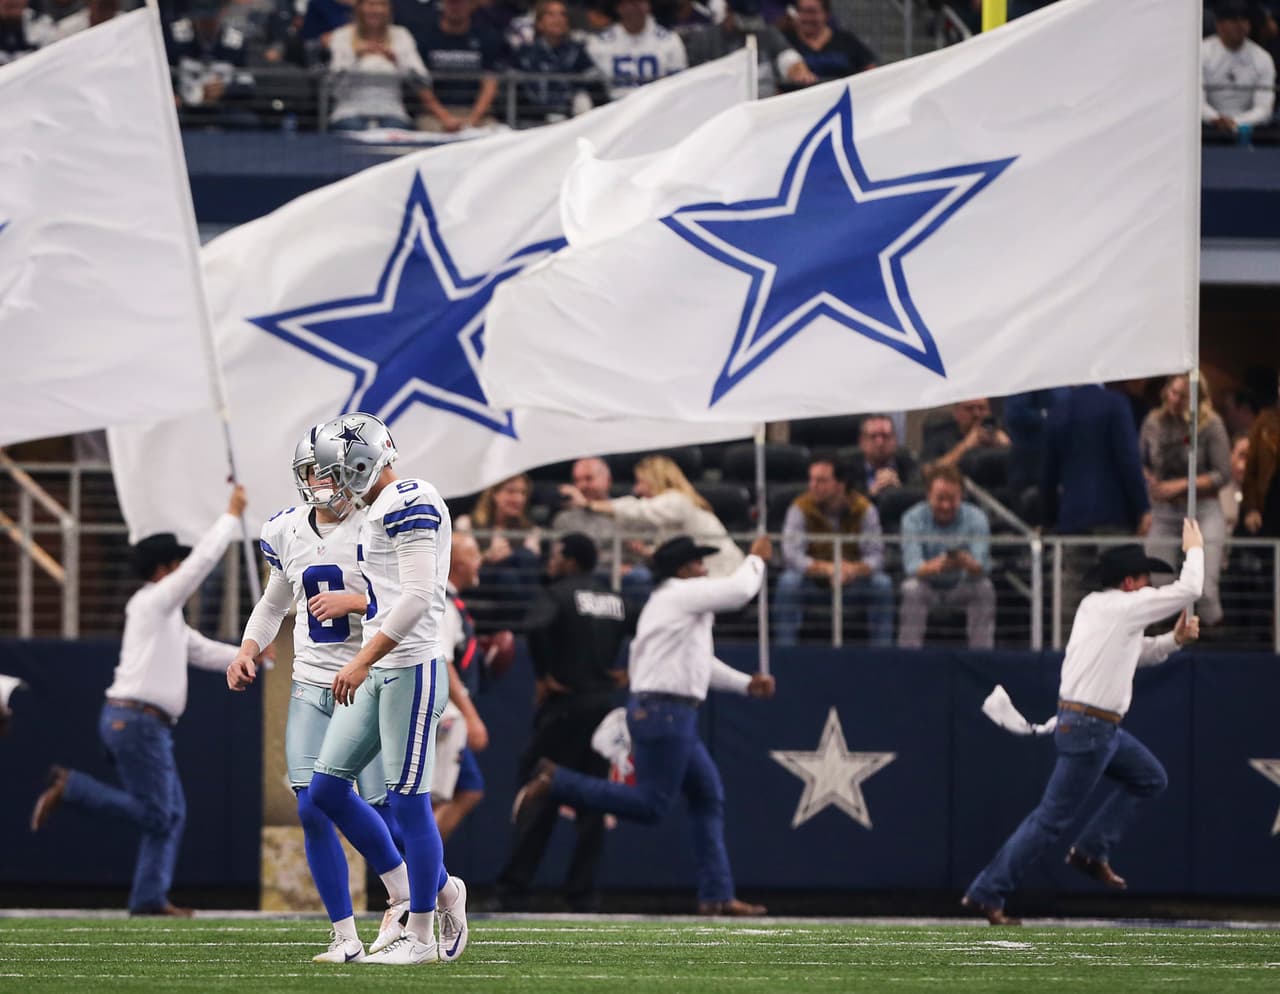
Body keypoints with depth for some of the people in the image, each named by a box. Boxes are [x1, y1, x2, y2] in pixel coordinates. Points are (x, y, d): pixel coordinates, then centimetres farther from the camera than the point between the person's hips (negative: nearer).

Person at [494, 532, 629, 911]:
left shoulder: (558, 593, -7)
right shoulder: (616, 600, 14)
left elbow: (535, 627, -26)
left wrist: (543, 676, -15)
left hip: (566, 703, -6)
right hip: (606, 703, 6)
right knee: (592, 803, 8)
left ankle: (514, 884, -6)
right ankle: (583, 892, 6)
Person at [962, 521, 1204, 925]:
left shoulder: (1093, 605, 11)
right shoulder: (1124, 607, -15)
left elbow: (1135, 652, 25)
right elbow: (1189, 589, -10)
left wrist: (1174, 640, 11)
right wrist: (1194, 550, 8)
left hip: (1103, 727, 10)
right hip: (1089, 729, -10)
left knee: (1149, 779, 20)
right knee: (1051, 818, -6)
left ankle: (1092, 850, 18)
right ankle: (986, 893, -3)